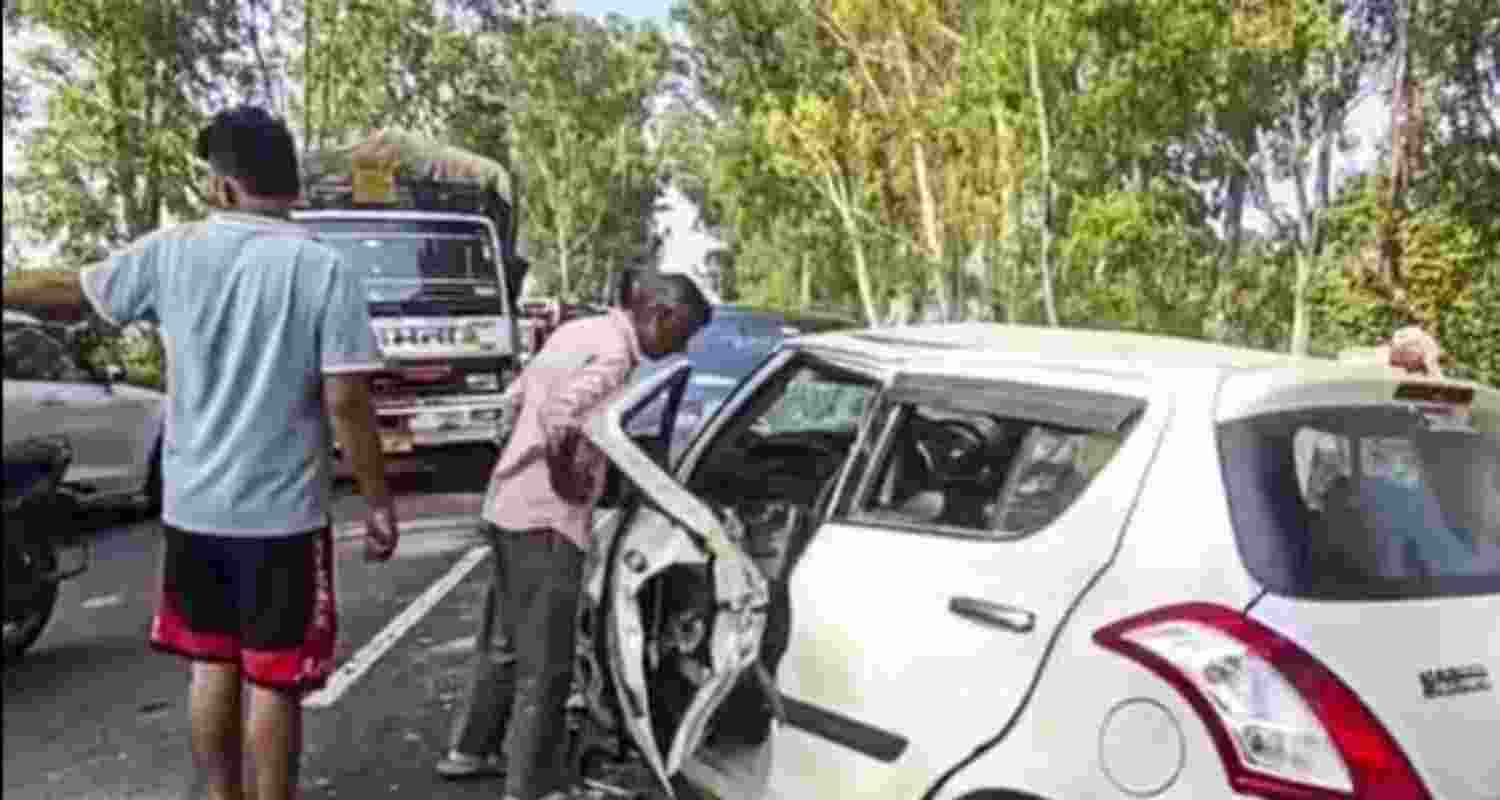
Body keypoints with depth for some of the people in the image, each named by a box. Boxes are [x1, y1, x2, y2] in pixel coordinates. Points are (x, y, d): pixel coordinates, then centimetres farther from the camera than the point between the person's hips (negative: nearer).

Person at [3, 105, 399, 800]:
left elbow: (68, 293, 11)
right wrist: (379, 506, -6)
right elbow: (346, 402, -15)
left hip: (193, 506, 4)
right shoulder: (323, 269, -12)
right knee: (274, 681, 6)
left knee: (212, 666, 19)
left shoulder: (172, 251, -3)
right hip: (283, 512, -4)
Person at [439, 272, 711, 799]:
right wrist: (566, 477, -18)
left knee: (511, 640, 23)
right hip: (546, 519, -10)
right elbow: (558, 418, -33)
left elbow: (518, 395, 21)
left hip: (508, 505, 10)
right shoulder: (612, 351, -17)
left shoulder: (577, 330, 12)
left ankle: (471, 749, 36)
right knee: (546, 662, 0)